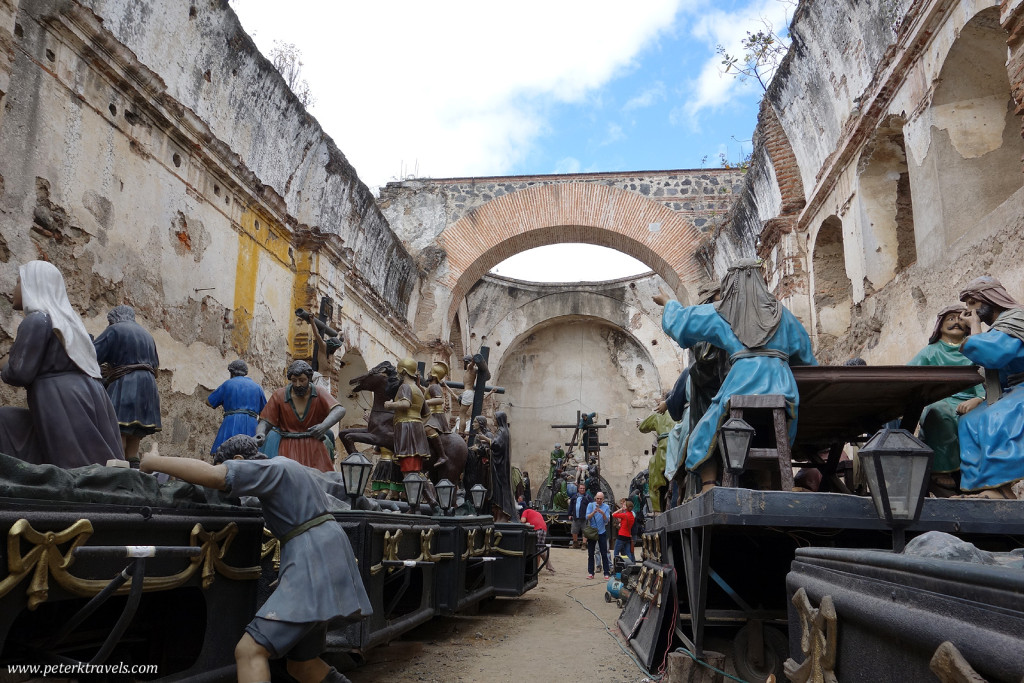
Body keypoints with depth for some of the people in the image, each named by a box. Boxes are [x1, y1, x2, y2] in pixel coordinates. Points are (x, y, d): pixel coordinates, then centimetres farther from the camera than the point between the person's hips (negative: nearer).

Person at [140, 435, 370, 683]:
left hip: (313, 561, -10)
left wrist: (154, 461, -11)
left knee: (249, 650, -13)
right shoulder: (283, 465, 22)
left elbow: (212, 474, -22)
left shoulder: (271, 468, -8)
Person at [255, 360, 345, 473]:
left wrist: (324, 425, -35)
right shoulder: (279, 396, 1)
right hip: (288, 449, 0)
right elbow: (266, 421, 1)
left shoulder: (319, 394, -2)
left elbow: (339, 410, -16)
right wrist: (260, 434, -22)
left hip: (314, 449, 0)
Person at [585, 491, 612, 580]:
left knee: (604, 554, -1)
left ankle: (607, 573, 2)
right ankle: (590, 573, 14)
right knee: (590, 554, 6)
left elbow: (607, 520, -7)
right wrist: (594, 512, -25)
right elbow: (587, 517, -9)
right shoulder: (591, 505, -1)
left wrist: (603, 514, -25)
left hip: (602, 532, -1)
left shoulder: (606, 507, -1)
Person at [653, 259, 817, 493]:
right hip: (781, 385, 3)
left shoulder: (719, 313, 11)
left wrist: (667, 303, 42)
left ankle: (709, 489, -7)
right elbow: (805, 353, 24)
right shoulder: (780, 312, 16)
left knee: (706, 438, 8)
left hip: (742, 382, -2)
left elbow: (681, 319, 22)